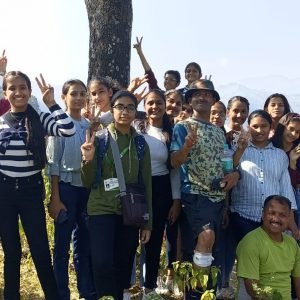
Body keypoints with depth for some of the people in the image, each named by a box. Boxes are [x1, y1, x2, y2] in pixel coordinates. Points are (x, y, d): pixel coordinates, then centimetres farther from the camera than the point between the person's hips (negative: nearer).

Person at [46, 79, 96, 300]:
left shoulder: (89, 125, 9)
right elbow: (53, 163, -6)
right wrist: (55, 198, -11)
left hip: (87, 187, 5)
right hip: (66, 186, -4)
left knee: (84, 241, 12)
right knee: (63, 243, 1)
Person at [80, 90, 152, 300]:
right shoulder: (99, 138, -2)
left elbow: (146, 184, 7)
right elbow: (88, 183, -1)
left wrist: (148, 222, 6)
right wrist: (88, 160, -21)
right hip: (102, 210, -2)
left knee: (124, 264, 9)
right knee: (102, 262, -13)